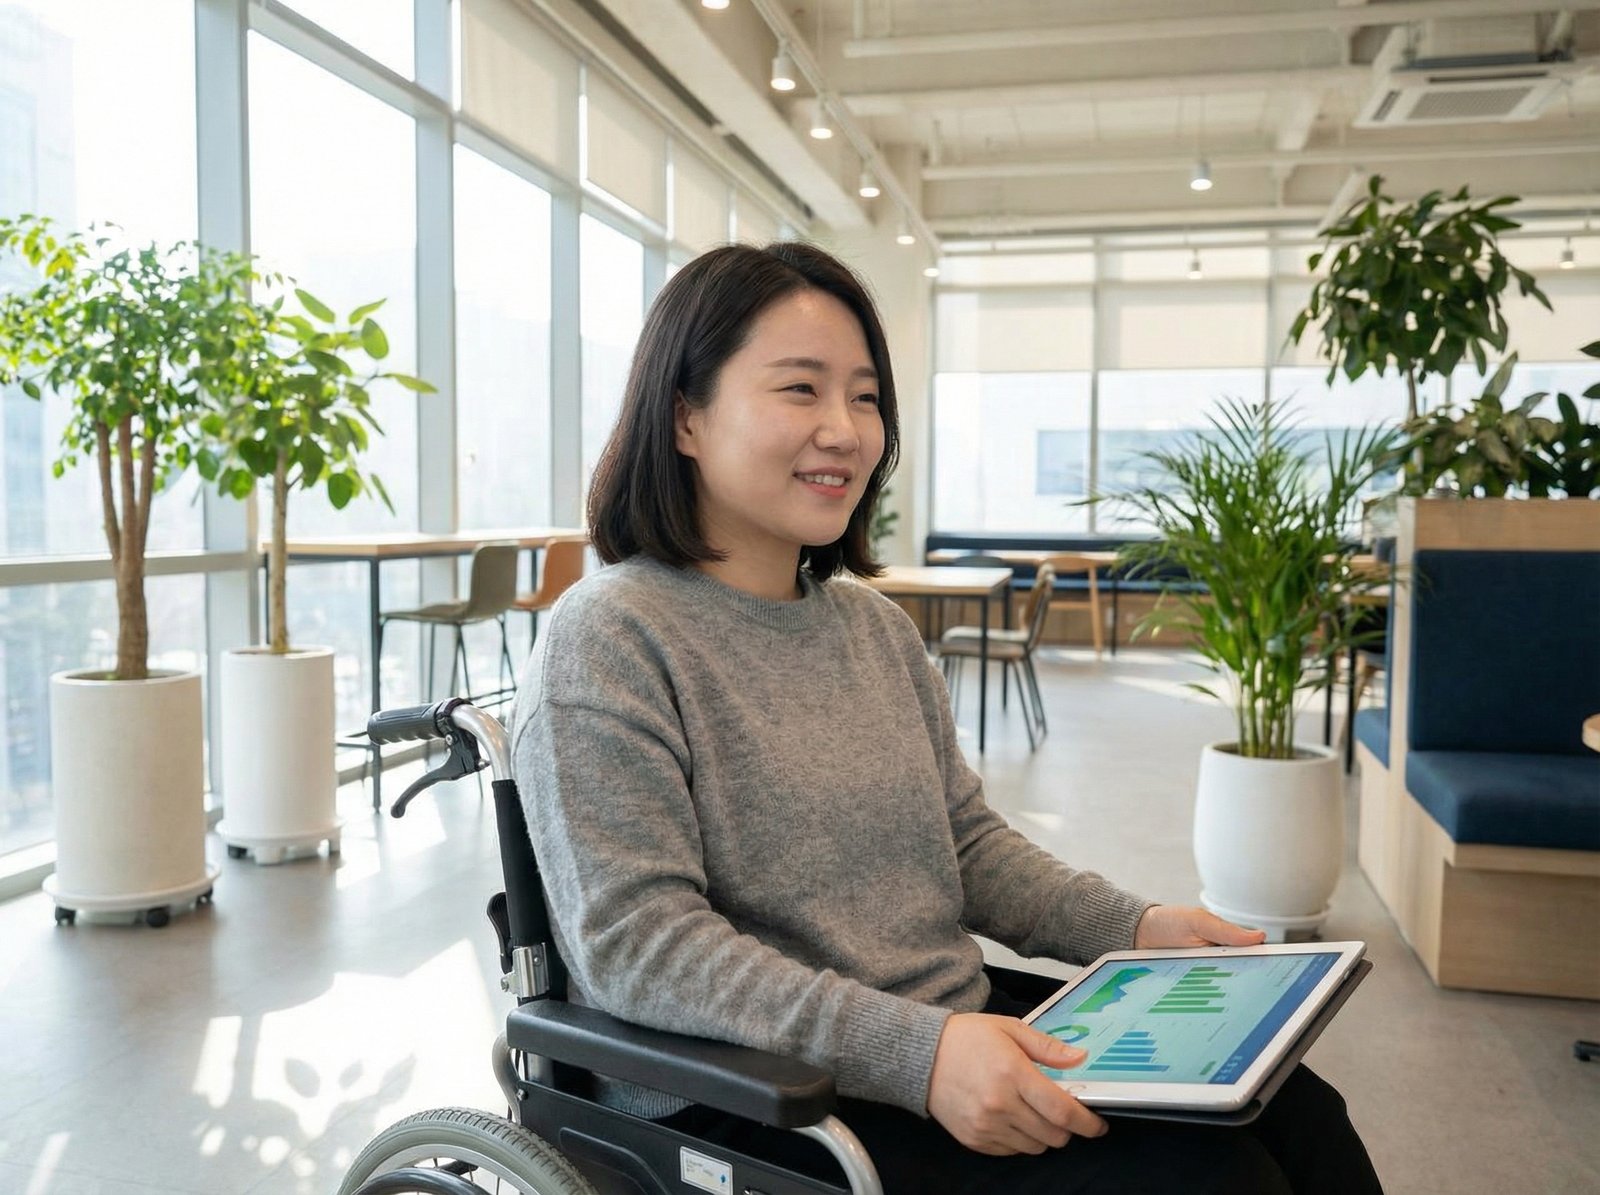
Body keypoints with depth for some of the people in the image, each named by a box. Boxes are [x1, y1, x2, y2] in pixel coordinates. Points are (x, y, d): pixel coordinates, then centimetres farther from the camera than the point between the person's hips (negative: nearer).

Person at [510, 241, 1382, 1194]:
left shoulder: (878, 626, 13)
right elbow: (637, 943, -19)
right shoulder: (610, 641, -12)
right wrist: (913, 1051, -27)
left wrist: (1133, 926, 0)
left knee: (1298, 1115, -7)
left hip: (970, 1037, 7)